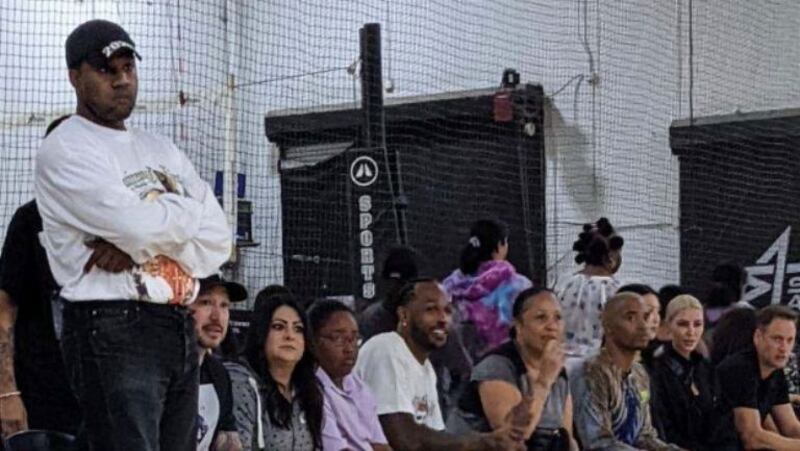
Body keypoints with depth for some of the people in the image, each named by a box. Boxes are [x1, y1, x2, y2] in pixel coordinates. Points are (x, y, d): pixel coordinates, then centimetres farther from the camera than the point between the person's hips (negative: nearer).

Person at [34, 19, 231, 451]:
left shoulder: (160, 149, 20)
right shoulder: (64, 149, -3)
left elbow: (218, 240, 8)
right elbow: (139, 224, -18)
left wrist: (133, 249, -7)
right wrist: (187, 210, 3)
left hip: (180, 330, 8)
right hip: (112, 330, -8)